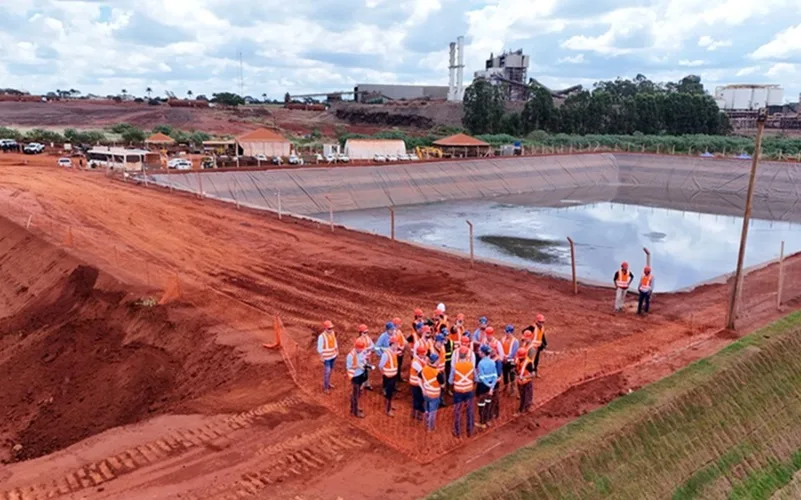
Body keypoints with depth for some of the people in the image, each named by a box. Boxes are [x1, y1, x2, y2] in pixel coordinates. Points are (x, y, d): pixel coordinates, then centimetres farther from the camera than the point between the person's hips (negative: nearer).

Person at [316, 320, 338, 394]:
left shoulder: (332, 333, -7)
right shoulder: (321, 336, -26)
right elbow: (319, 348, -19)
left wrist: (337, 351, 14)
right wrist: (321, 357, -16)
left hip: (333, 355, 6)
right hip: (326, 357, -6)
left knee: (330, 370, 20)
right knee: (327, 371, 2)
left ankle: (328, 383, 40)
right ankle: (325, 387, 19)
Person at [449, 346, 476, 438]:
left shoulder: (455, 366, -17)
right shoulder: (471, 365, -12)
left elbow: (450, 381, -11)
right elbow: (476, 379, 0)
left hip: (458, 391, -1)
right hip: (469, 391, 2)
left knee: (457, 412, 13)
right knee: (470, 411, 17)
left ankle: (457, 432, 22)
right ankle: (470, 431, 27)